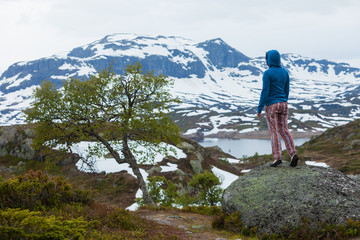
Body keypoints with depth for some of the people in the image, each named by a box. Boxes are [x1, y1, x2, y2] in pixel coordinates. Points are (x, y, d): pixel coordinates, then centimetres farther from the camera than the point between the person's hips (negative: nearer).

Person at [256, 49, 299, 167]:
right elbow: (286, 91, 13)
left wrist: (259, 109, -11)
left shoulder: (267, 73, -13)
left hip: (271, 105, -6)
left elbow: (265, 92, -16)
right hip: (283, 104, 6)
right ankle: (293, 154, -3)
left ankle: (277, 157, -3)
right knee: (284, 130, 10)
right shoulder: (285, 72, 7)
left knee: (274, 131, -1)